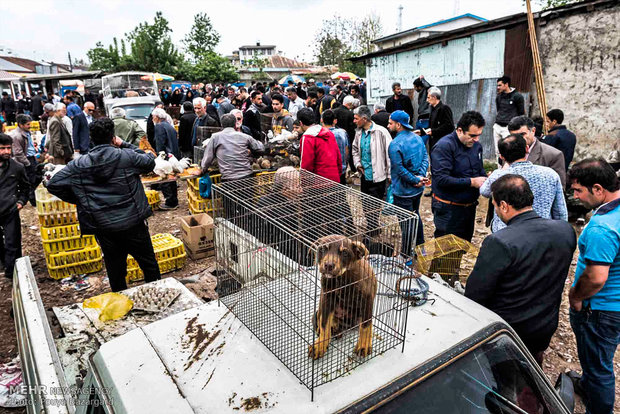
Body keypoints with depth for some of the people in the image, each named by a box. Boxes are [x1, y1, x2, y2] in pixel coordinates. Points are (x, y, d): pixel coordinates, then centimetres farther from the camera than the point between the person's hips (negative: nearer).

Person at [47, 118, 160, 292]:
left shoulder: (79, 165, -2)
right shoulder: (127, 156, -10)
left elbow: (53, 185, 1)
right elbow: (150, 161, 7)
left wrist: (78, 200, 12)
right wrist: (124, 145, 10)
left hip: (103, 228, 2)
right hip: (134, 223, -2)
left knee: (115, 270, 18)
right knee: (149, 265, 15)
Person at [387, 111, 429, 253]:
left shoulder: (395, 144, -21)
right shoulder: (417, 138, 4)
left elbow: (399, 169, -23)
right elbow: (425, 157, 2)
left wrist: (416, 180, -15)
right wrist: (421, 176, -10)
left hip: (403, 191, -8)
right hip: (418, 189, 8)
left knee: (406, 222, 4)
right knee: (415, 216, 24)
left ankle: (406, 254, 16)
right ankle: (420, 246, 38)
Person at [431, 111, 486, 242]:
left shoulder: (476, 146, 7)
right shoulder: (444, 146, -18)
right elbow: (441, 179, -26)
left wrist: (485, 181, -2)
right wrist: (471, 182, -23)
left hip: (470, 206, 8)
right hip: (449, 210, -7)